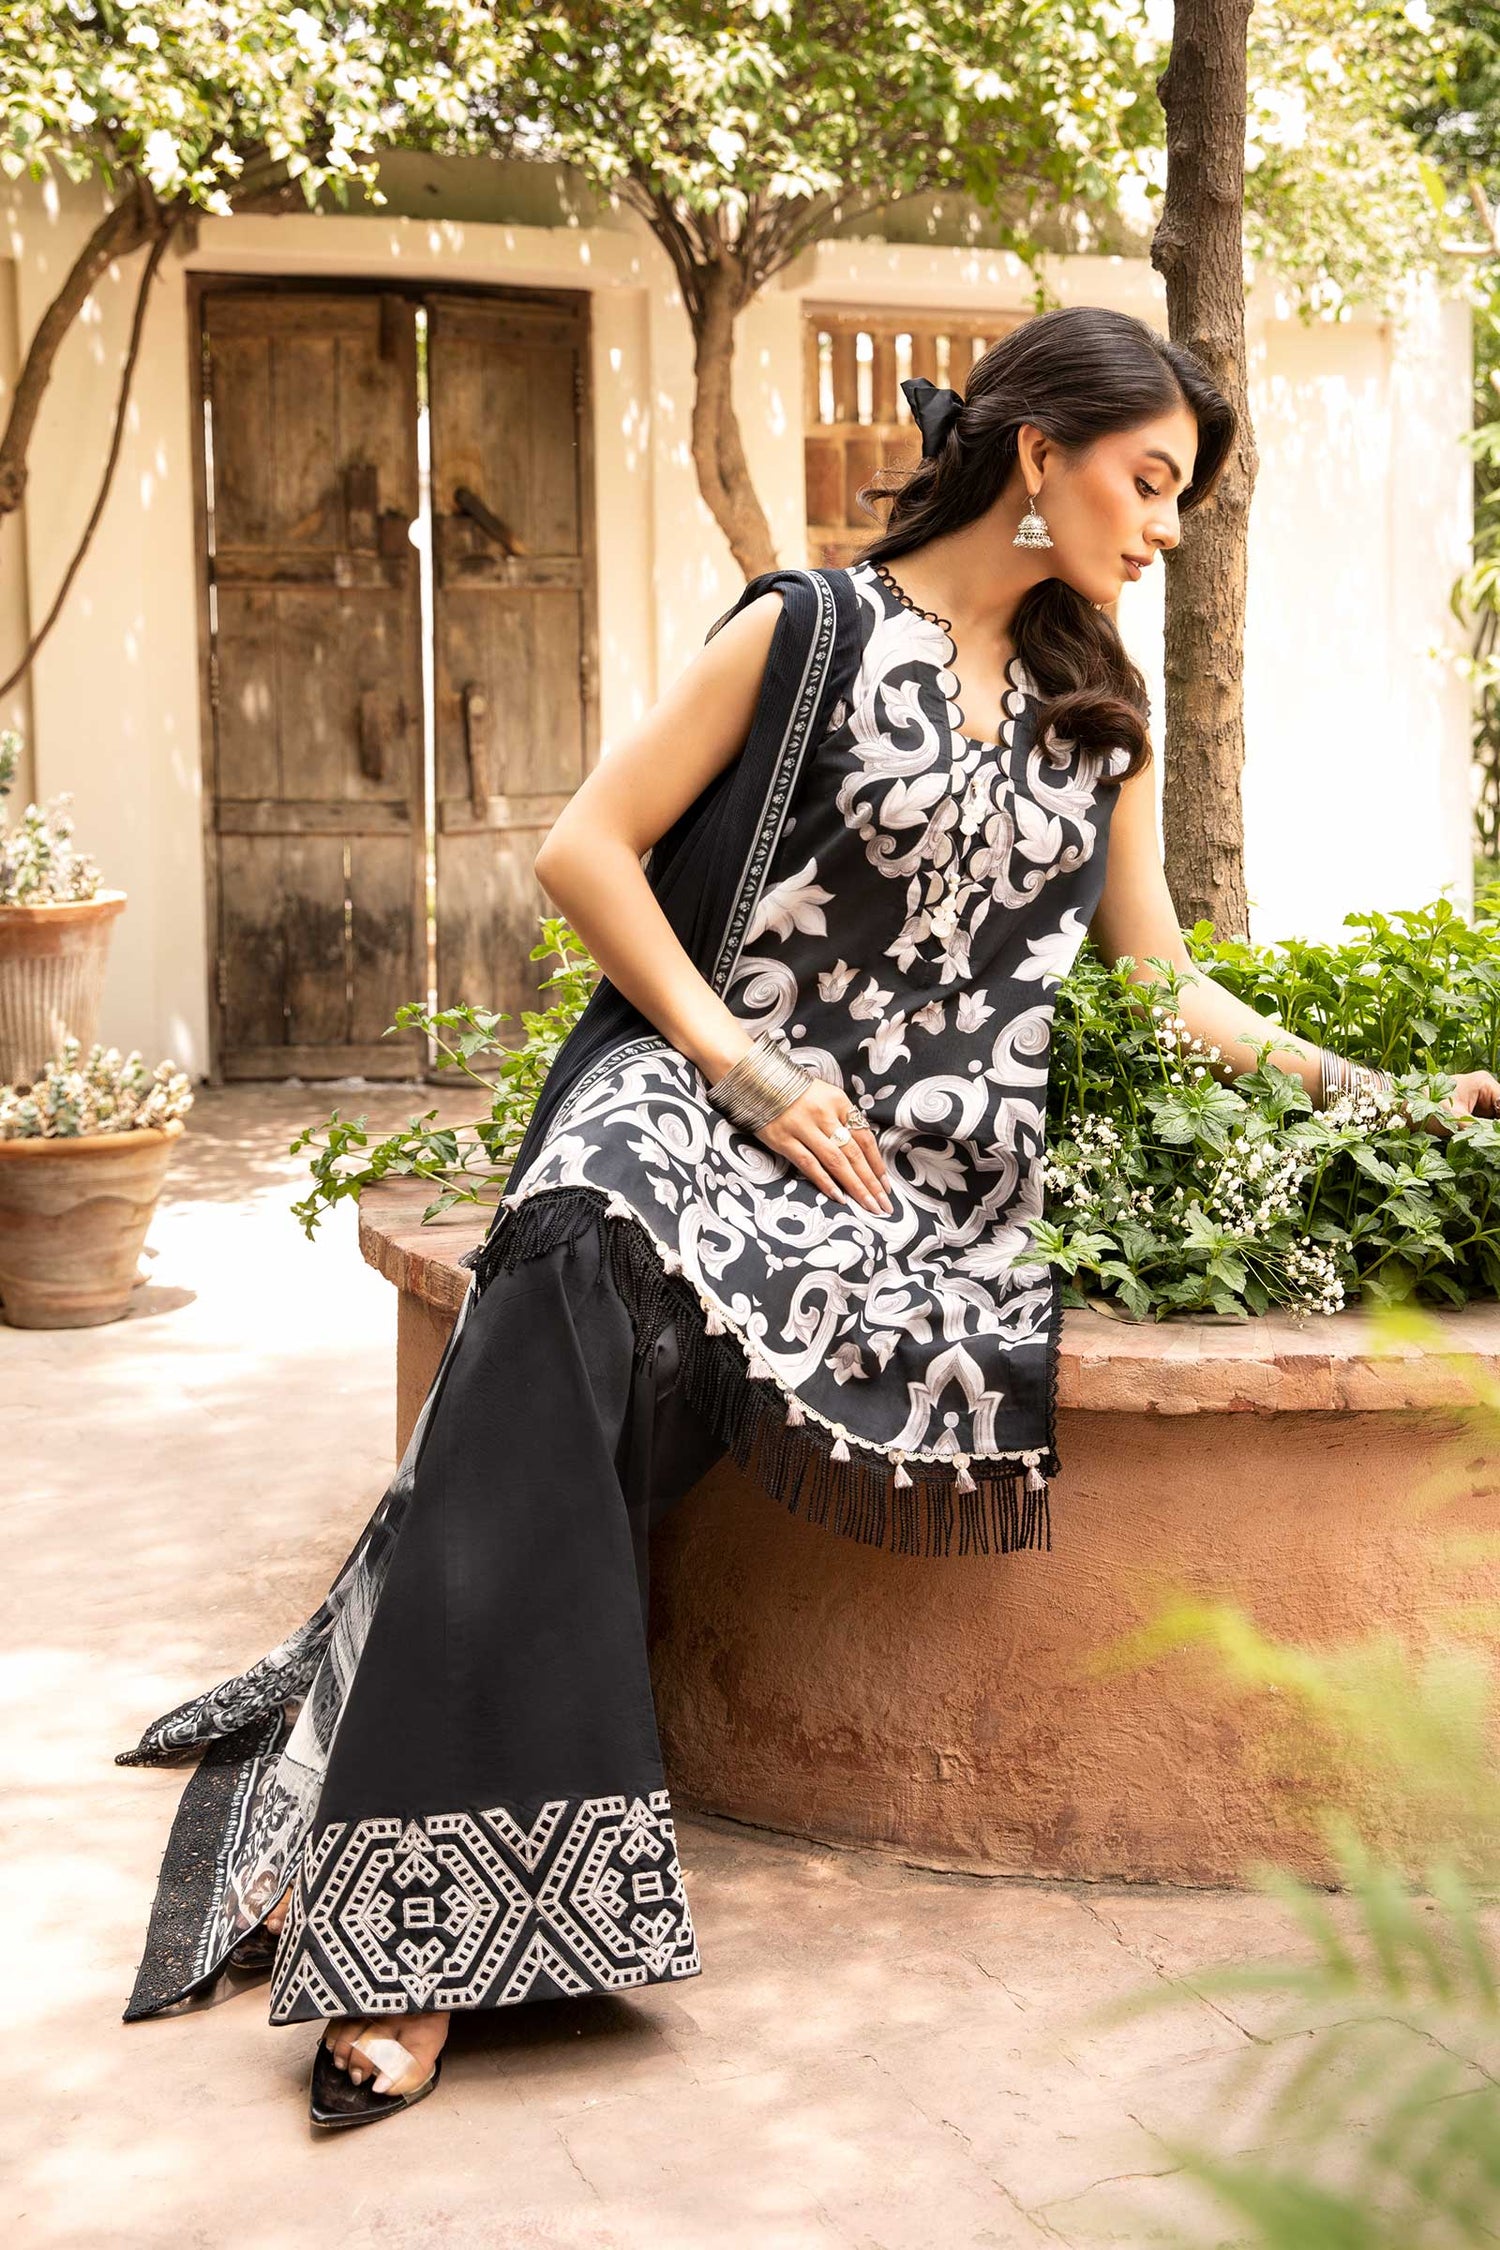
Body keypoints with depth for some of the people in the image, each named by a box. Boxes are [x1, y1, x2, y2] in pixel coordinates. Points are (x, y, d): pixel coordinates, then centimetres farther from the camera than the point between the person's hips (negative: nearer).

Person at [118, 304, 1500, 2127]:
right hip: (724, 1091, -3)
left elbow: (1159, 986, 27)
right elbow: (587, 849, 2)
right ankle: (415, 1908, -37)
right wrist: (737, 1059, -7)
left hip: (936, 1159, 3)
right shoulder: (812, 631, 5)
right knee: (581, 1270, -37)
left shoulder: (1096, 715, 21)